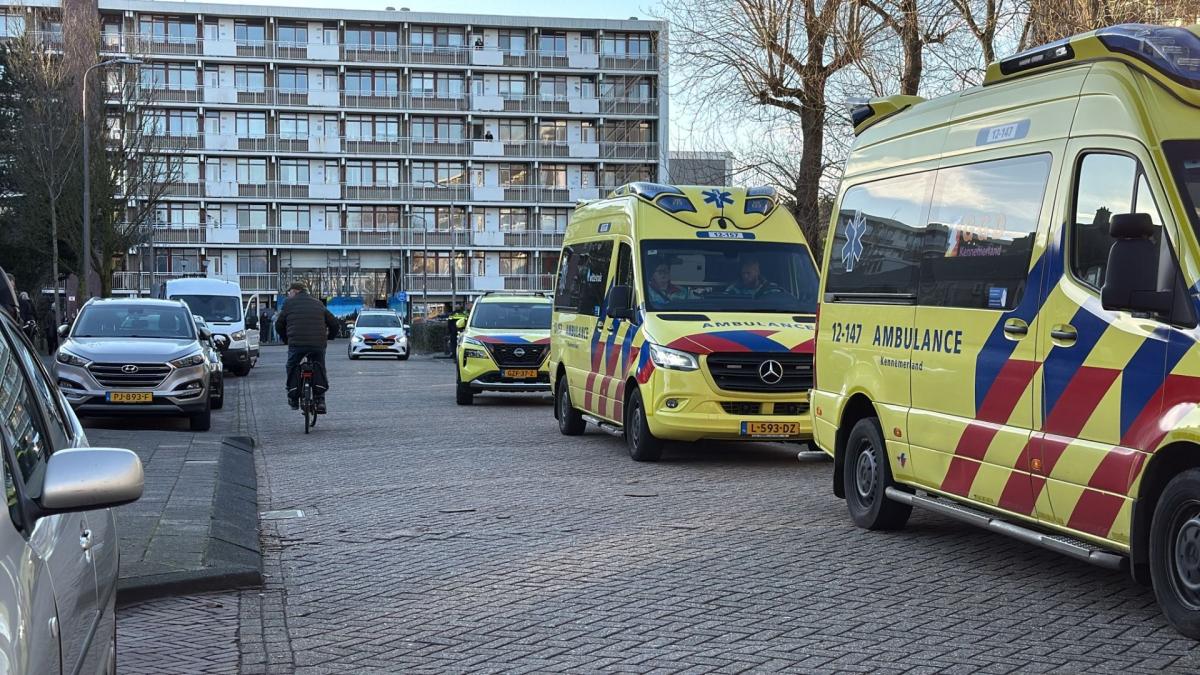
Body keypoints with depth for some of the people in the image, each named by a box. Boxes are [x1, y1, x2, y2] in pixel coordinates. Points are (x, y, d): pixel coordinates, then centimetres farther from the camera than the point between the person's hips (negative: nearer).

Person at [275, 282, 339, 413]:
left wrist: (285, 339, 28)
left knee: (292, 368, 18)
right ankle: (320, 400, 10)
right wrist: (328, 337, 36)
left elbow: (279, 325, 11)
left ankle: (293, 398, 15)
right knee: (319, 369, 19)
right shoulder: (317, 303, 20)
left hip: (297, 343, -3)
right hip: (319, 343, 3)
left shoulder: (289, 303, 10)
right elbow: (334, 323, 20)